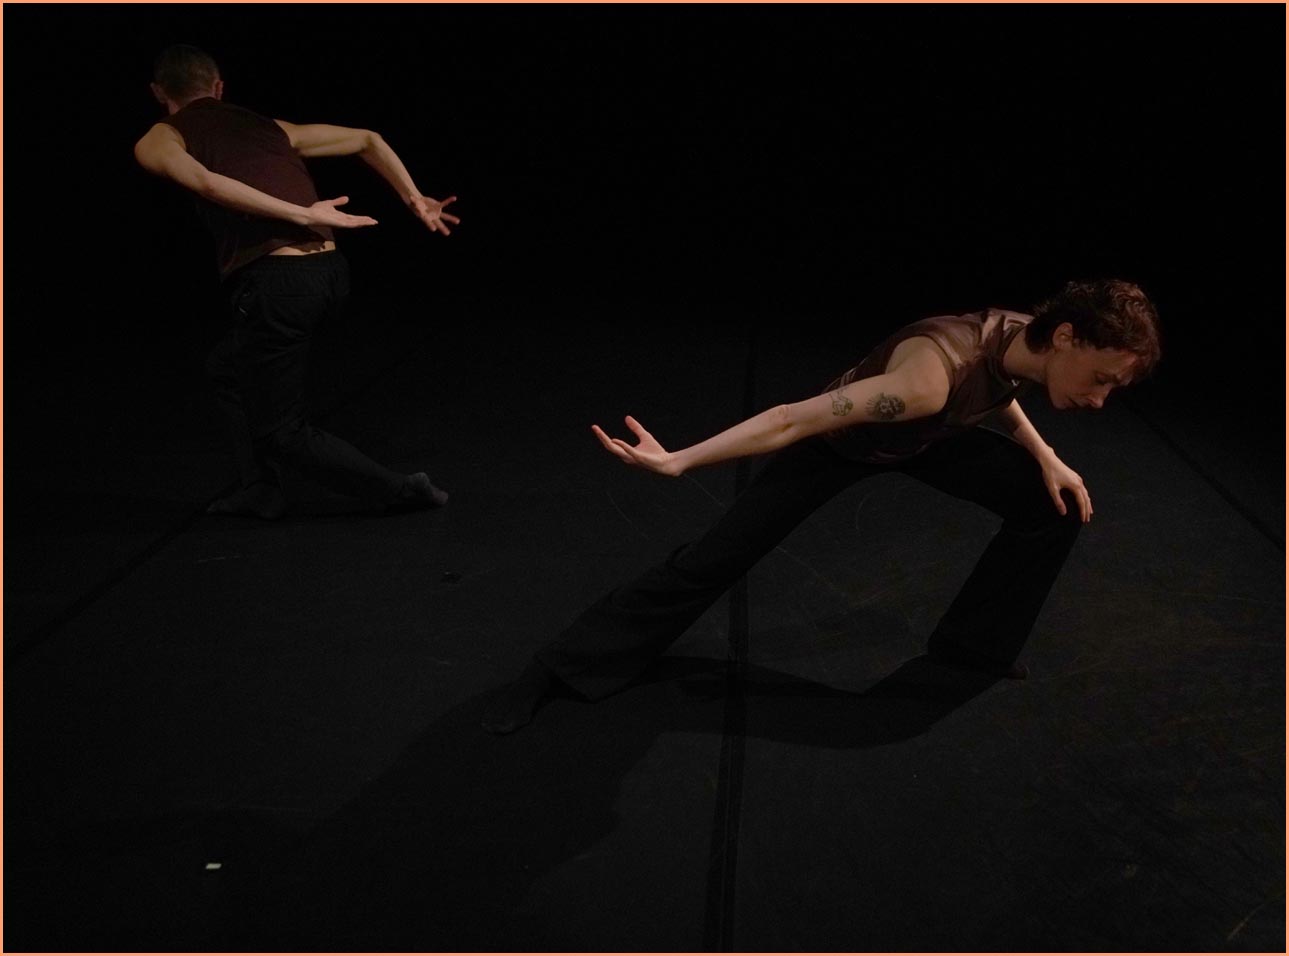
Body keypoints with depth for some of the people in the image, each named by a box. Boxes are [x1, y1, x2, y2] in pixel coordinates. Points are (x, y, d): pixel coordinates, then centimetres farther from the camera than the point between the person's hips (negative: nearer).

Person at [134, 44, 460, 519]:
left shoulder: (158, 141, 9)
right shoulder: (272, 127, 25)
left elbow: (207, 183, -13)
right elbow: (367, 139, 27)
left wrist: (304, 216, -13)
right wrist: (415, 200, 21)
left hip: (276, 283, -7)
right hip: (331, 271, 7)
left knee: (284, 434, 12)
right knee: (226, 367, 30)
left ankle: (402, 489, 11)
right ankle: (259, 489, 28)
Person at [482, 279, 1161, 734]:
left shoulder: (1026, 341, -19)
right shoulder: (934, 375, -44)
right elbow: (793, 419, -43)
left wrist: (1043, 454, -2)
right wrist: (678, 462, -42)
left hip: (927, 435, 7)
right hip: (840, 436, -7)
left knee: (1058, 505, -1)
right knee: (713, 559, -9)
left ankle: (973, 643, 18)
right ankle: (560, 671, 3)